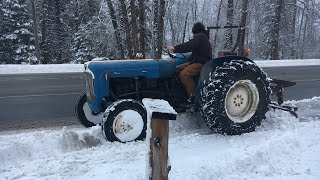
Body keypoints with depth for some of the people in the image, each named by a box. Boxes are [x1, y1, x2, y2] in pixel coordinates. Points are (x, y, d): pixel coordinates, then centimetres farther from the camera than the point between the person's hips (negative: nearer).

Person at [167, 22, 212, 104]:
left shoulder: (199, 37, -10)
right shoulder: (203, 37, 22)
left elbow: (188, 46, -22)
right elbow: (190, 46, 21)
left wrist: (174, 48, -17)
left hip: (201, 63, -11)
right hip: (196, 61, 11)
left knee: (184, 74, -27)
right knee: (177, 69, 3)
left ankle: (194, 96, -22)